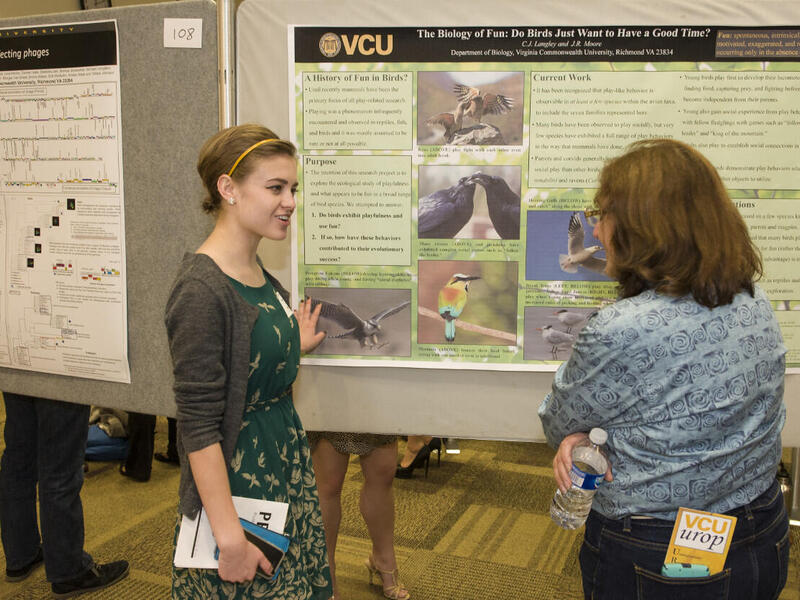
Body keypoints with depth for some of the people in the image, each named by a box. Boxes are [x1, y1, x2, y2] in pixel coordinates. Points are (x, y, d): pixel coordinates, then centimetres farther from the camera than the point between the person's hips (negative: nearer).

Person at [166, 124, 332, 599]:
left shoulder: (259, 275, 5)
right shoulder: (202, 290, -21)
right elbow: (198, 426, -22)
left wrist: (294, 349, 11)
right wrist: (230, 538, -22)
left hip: (286, 466, 8)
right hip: (236, 480, -8)